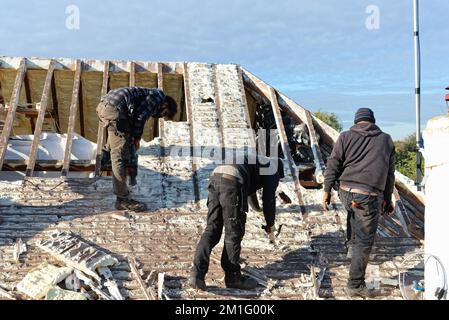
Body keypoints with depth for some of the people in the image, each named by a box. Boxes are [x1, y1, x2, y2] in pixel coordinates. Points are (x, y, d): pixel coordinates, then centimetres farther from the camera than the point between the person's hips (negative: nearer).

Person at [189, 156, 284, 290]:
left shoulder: (255, 161, 39)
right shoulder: (272, 170, 18)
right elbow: (268, 199, 11)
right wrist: (270, 225, 24)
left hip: (215, 177, 8)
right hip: (232, 182, -7)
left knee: (211, 230, 9)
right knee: (234, 233, 5)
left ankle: (197, 273, -1)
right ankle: (232, 276, 15)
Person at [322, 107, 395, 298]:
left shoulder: (346, 136, 8)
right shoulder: (386, 140, 13)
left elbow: (333, 165, 2)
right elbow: (389, 174, 16)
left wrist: (327, 190, 6)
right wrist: (388, 199, 23)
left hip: (346, 191, 2)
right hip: (371, 195, -2)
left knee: (353, 211, 37)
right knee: (364, 241, 3)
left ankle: (351, 244, 32)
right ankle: (355, 285, 6)